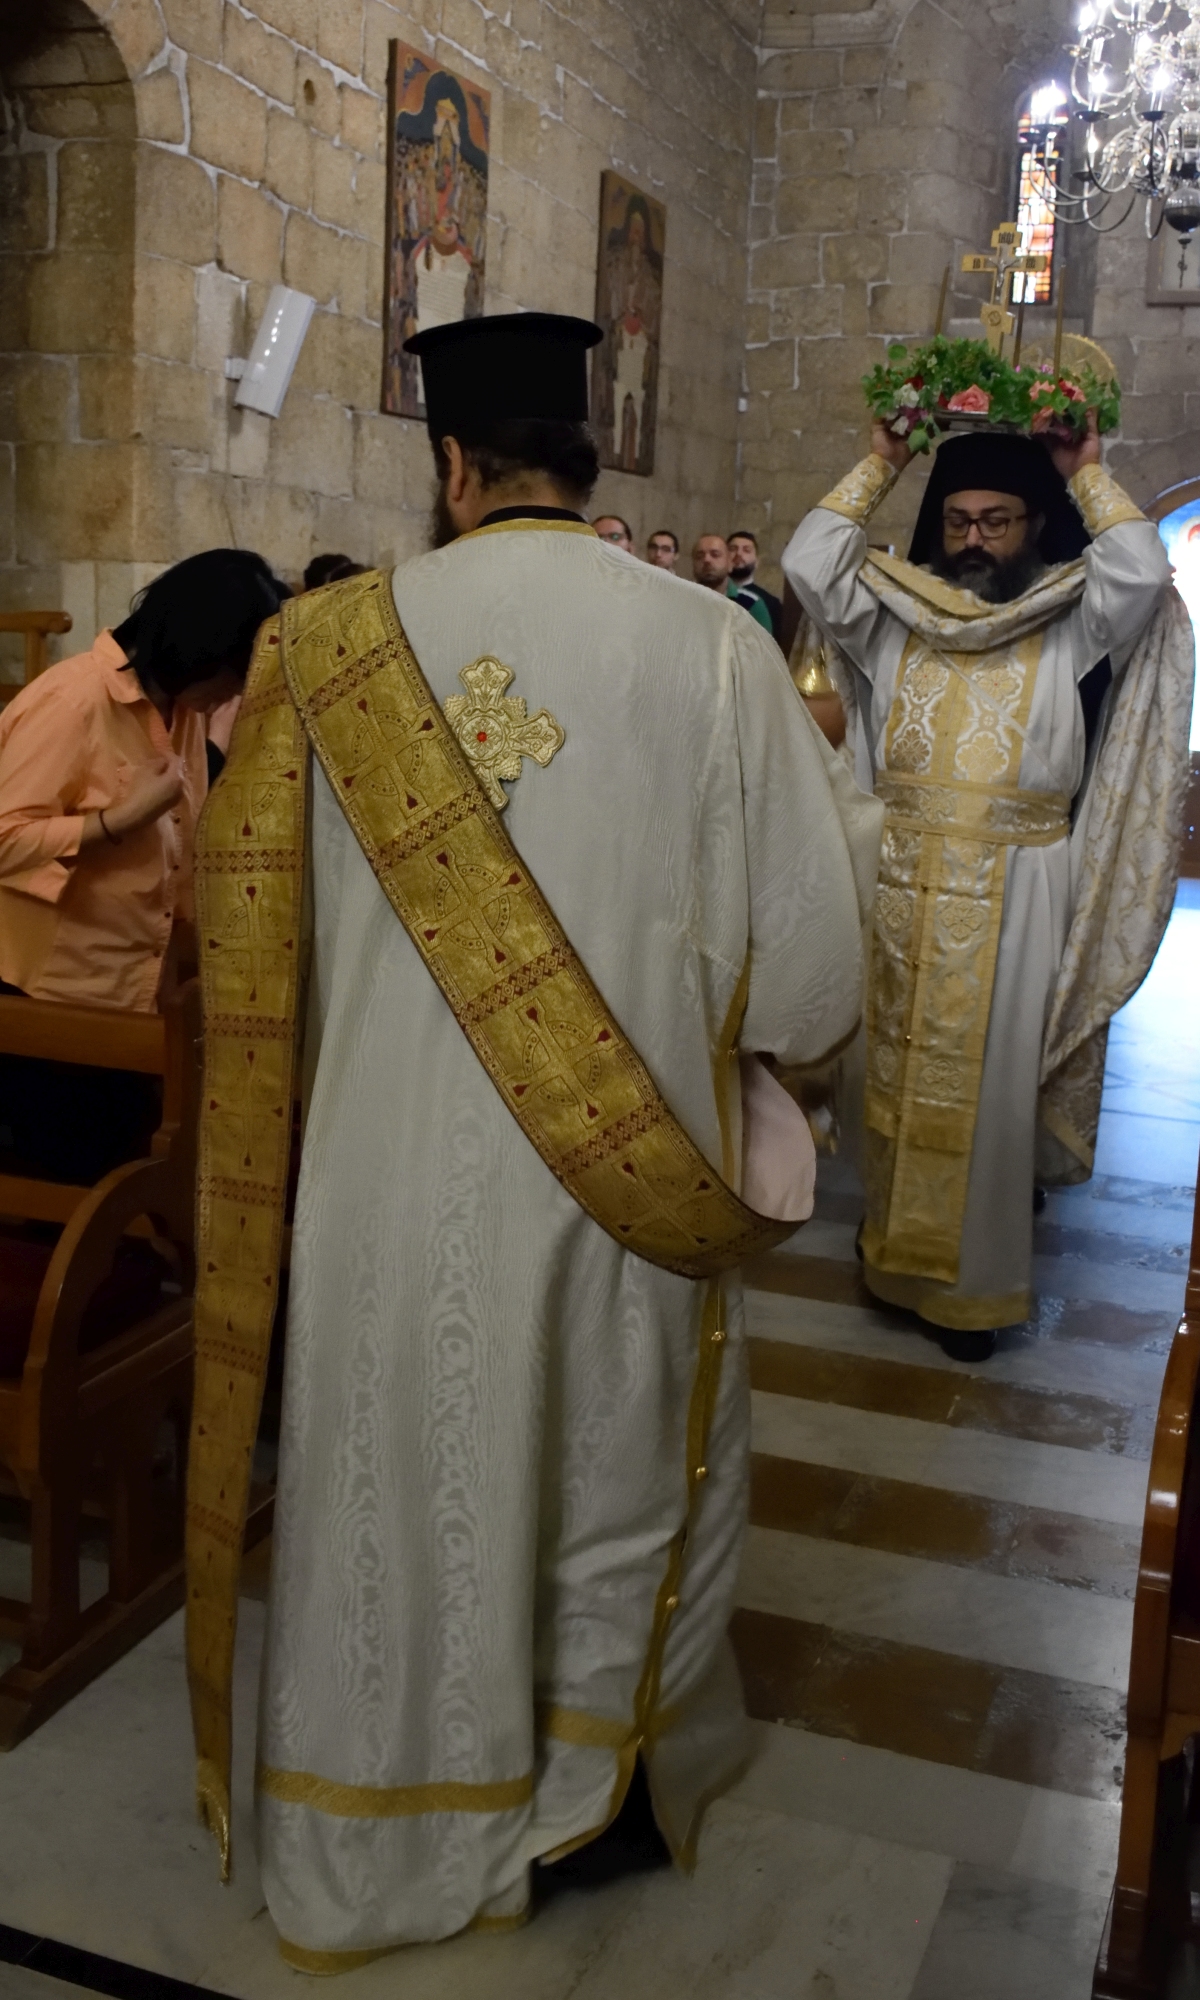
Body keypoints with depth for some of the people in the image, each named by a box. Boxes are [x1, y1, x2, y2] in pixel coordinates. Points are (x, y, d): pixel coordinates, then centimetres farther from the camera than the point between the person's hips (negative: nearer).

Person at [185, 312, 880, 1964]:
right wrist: (823, 771, 10)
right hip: (620, 1191, 0)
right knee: (615, 1480, 22)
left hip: (390, 1184, 1)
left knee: (401, 1484, 18)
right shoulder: (717, 652, -11)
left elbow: (245, 928, 2)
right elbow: (809, 964, -9)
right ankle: (598, 1792, 42)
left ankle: (374, 1844, 38)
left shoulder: (324, 648, -8)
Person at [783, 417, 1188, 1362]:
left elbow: (1141, 571, -15)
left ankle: (975, 1277, 12)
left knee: (987, 1075, 2)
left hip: (1014, 890, -2)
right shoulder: (895, 611, 7)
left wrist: (1087, 474, -3)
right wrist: (878, 468, 2)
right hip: (900, 881, 2)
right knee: (896, 1062, 9)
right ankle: (896, 1240, 25)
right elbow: (810, 565, -2)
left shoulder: (1072, 617, 2)